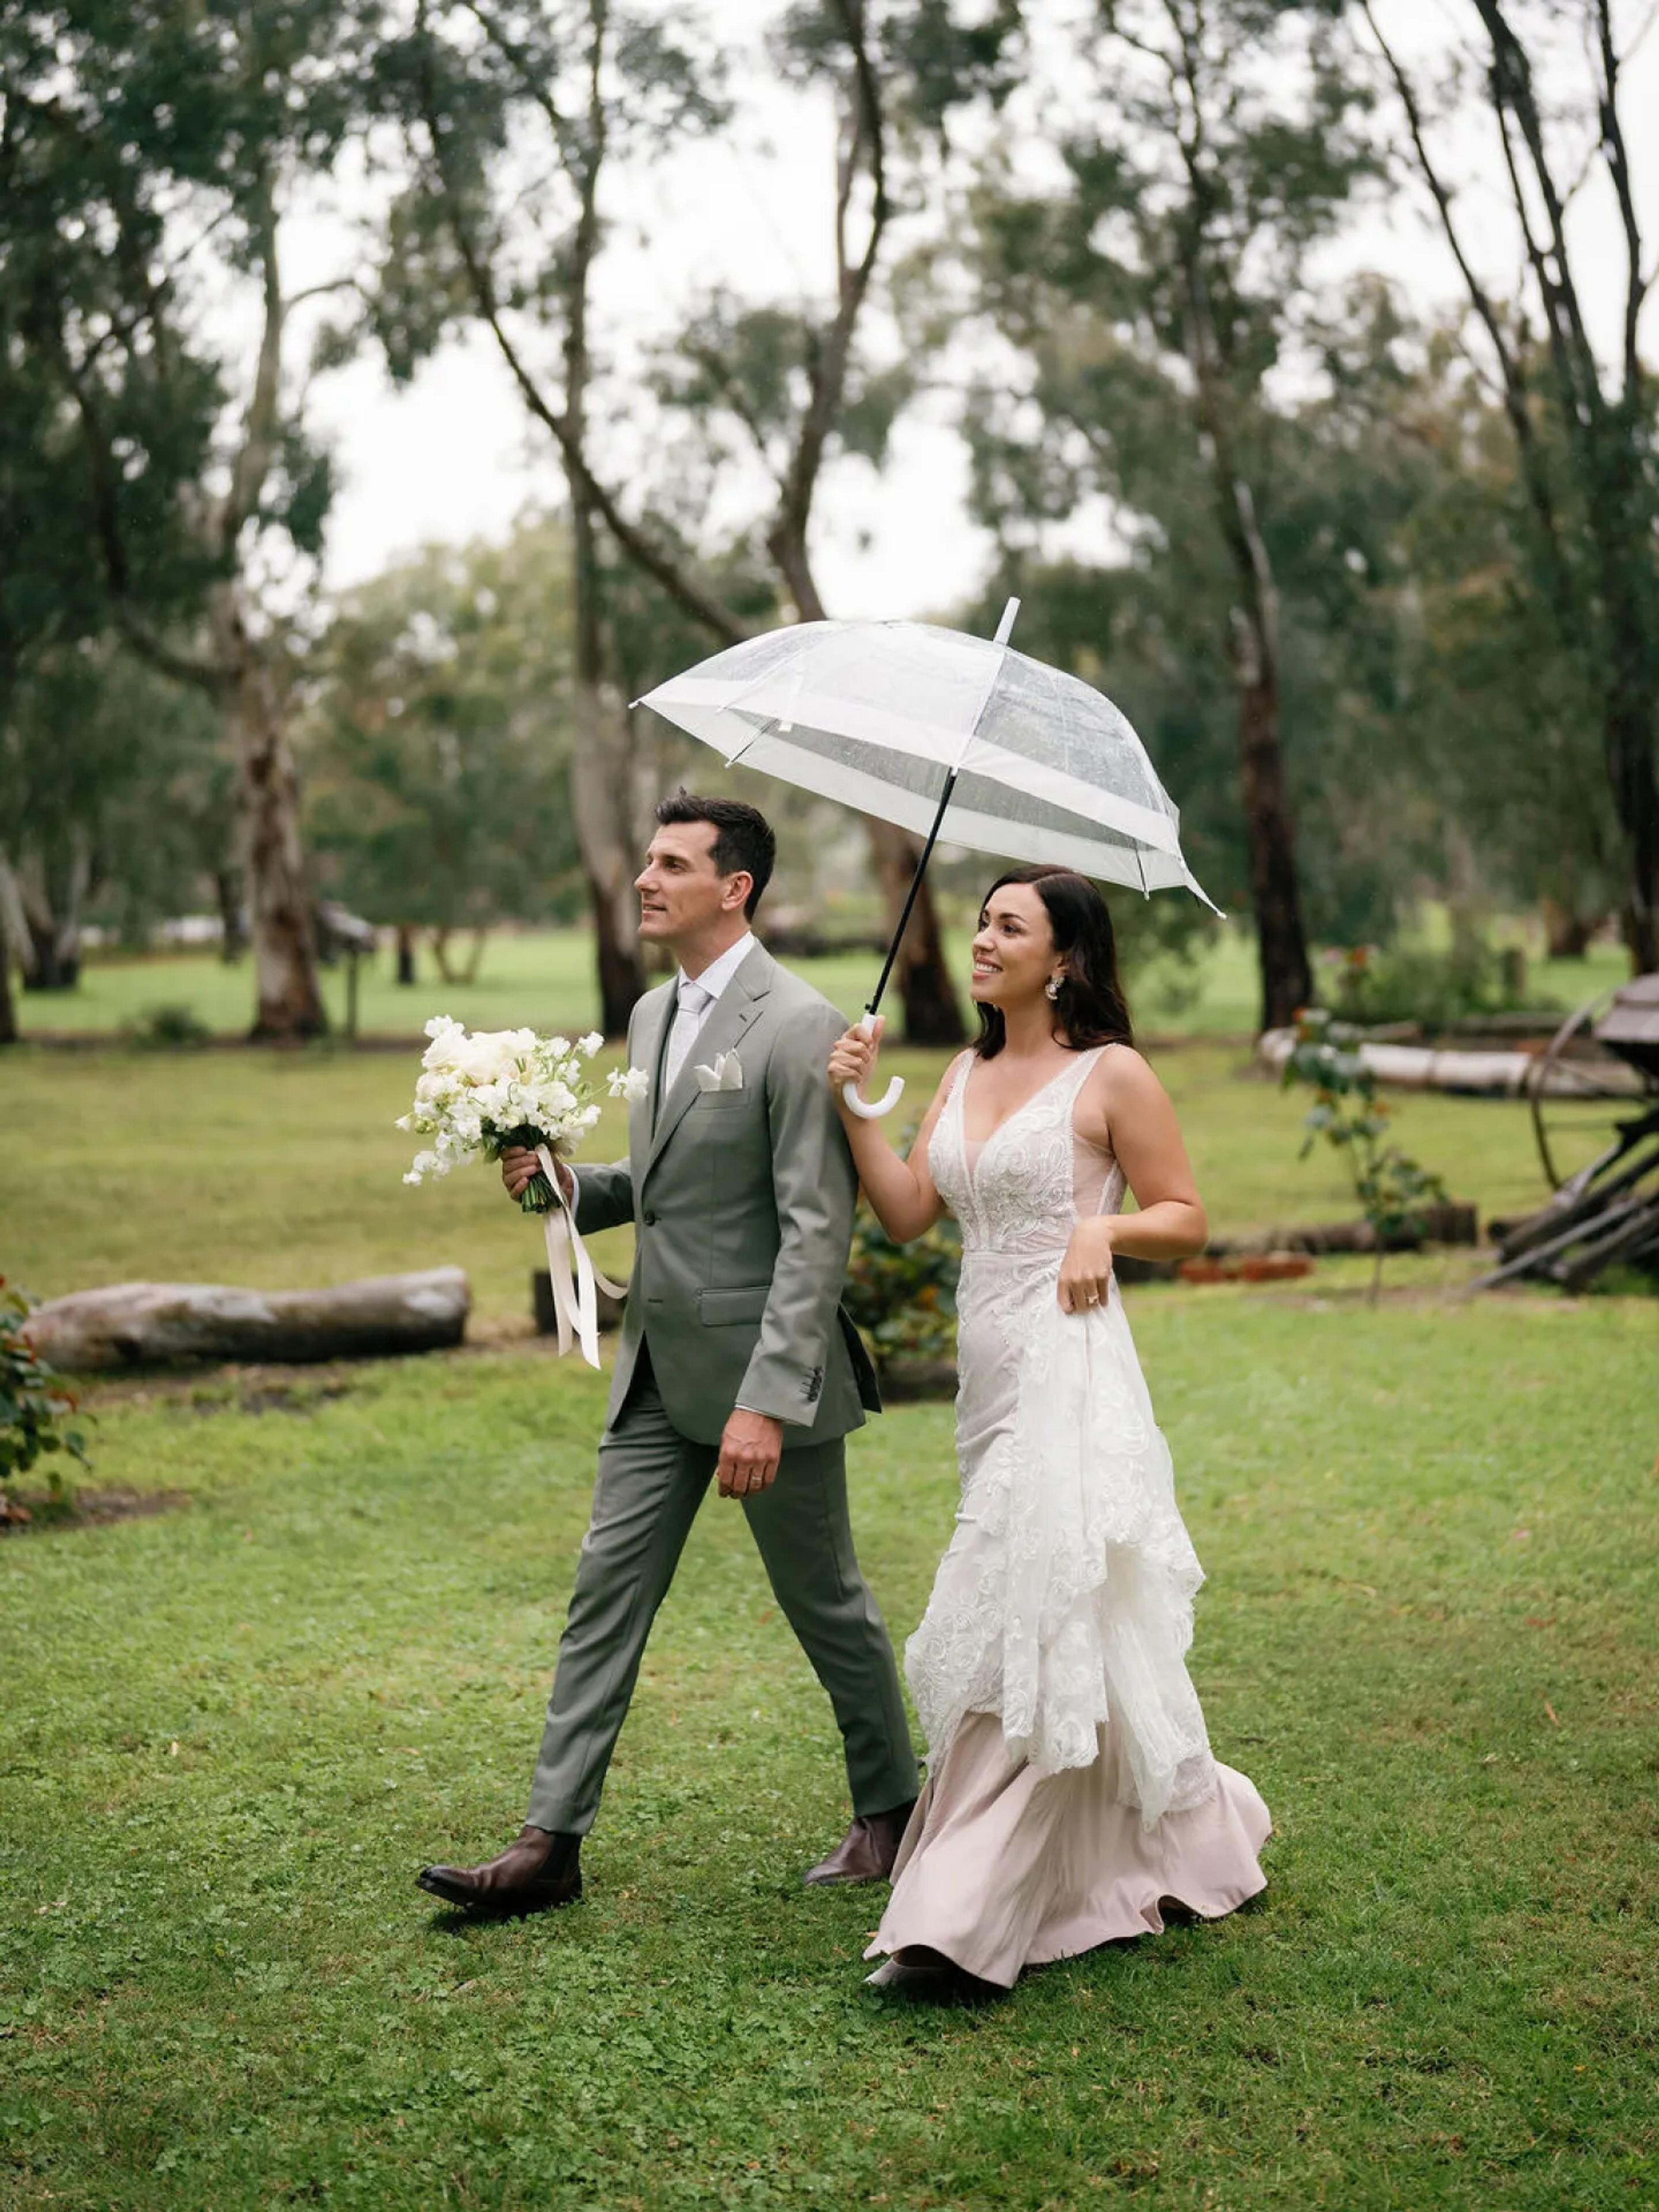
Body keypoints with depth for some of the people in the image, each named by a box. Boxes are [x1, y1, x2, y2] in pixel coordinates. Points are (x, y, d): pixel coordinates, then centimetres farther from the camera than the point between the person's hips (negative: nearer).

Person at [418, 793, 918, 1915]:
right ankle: (552, 1842, 11)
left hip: (764, 1370, -8)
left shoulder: (799, 1026, -16)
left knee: (825, 1603, 9)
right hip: (660, 1370, 8)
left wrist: (767, 1403, -24)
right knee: (606, 1596, 6)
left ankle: (891, 1808, 29)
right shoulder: (653, 1015, 11)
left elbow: (817, 1231, -20)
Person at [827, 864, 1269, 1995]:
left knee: (1037, 1633, -8)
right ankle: (1192, 1838, 33)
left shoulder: (1110, 1075, -5)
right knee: (1046, 1635, 14)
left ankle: (963, 1923, -6)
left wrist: (1106, 1225, -19)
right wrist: (855, 1104, -1)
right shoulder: (968, 1074, 15)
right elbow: (906, 1210, 8)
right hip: (990, 1371, 8)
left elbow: (1187, 1217, -1)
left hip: (1070, 1367, -8)